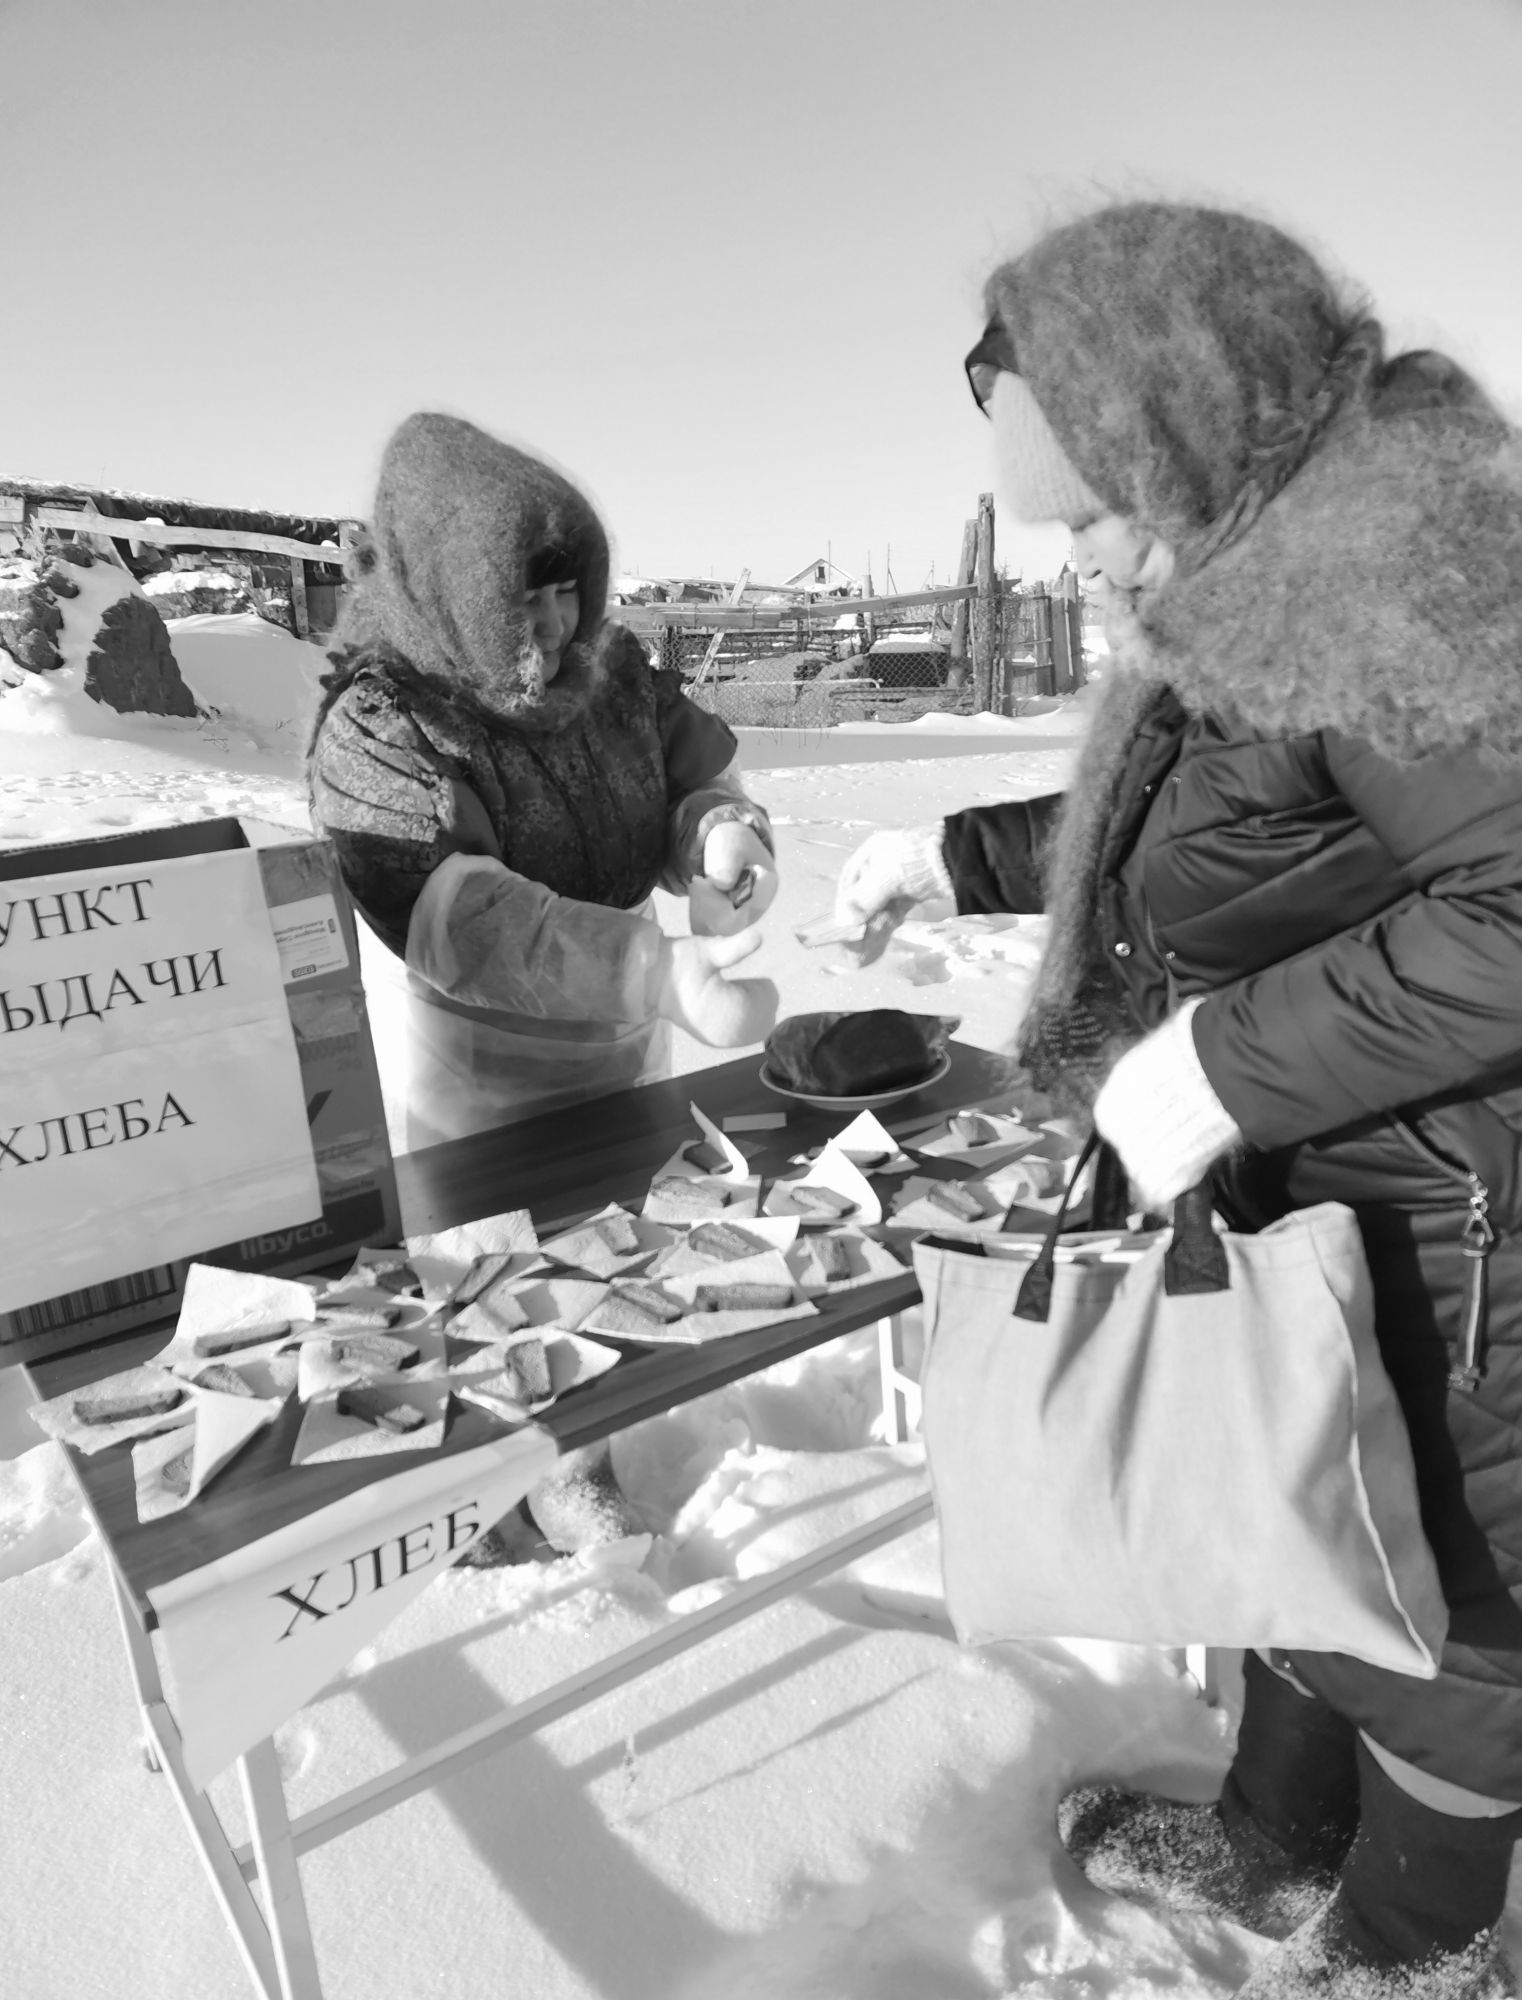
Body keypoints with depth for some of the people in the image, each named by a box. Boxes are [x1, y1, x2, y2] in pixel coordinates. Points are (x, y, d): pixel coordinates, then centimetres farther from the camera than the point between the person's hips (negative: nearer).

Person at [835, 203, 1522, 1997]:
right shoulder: (1267, 578, 7)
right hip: (1307, 1197, 9)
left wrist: (1227, 1059, -29)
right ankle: (1284, 1846, 51)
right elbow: (1171, 830, 19)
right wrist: (953, 856, 14)